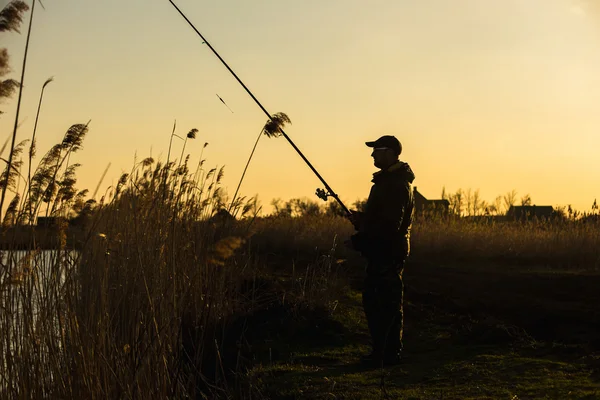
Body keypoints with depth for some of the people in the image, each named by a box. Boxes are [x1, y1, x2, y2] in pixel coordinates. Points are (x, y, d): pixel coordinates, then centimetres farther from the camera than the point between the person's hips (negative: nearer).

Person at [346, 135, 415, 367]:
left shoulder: (395, 184, -18)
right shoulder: (390, 180, 17)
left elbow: (389, 224, -24)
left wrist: (359, 240, -20)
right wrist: (362, 219, 12)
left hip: (387, 252, -11)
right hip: (386, 252, 11)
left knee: (377, 302, -9)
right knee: (388, 304, 14)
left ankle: (382, 354, -7)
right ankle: (391, 353, 20)